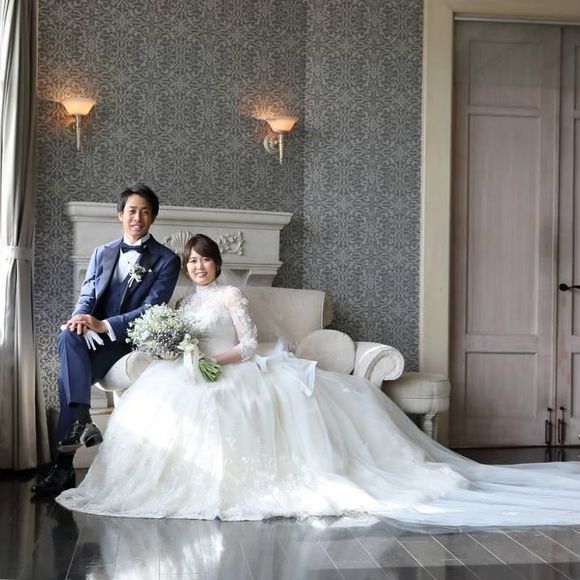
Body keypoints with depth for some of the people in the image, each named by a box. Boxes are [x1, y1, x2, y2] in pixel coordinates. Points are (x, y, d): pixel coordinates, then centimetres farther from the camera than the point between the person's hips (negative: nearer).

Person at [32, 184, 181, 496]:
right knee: (69, 336, -32)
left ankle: (64, 465, -28)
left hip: (129, 342, -4)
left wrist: (103, 325, -21)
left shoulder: (166, 260, 2)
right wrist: (82, 320, -18)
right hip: (95, 337, 4)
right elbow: (86, 297, 8)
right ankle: (81, 422, -40)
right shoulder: (102, 253, 16)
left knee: (68, 375, -28)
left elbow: (152, 309, -9)